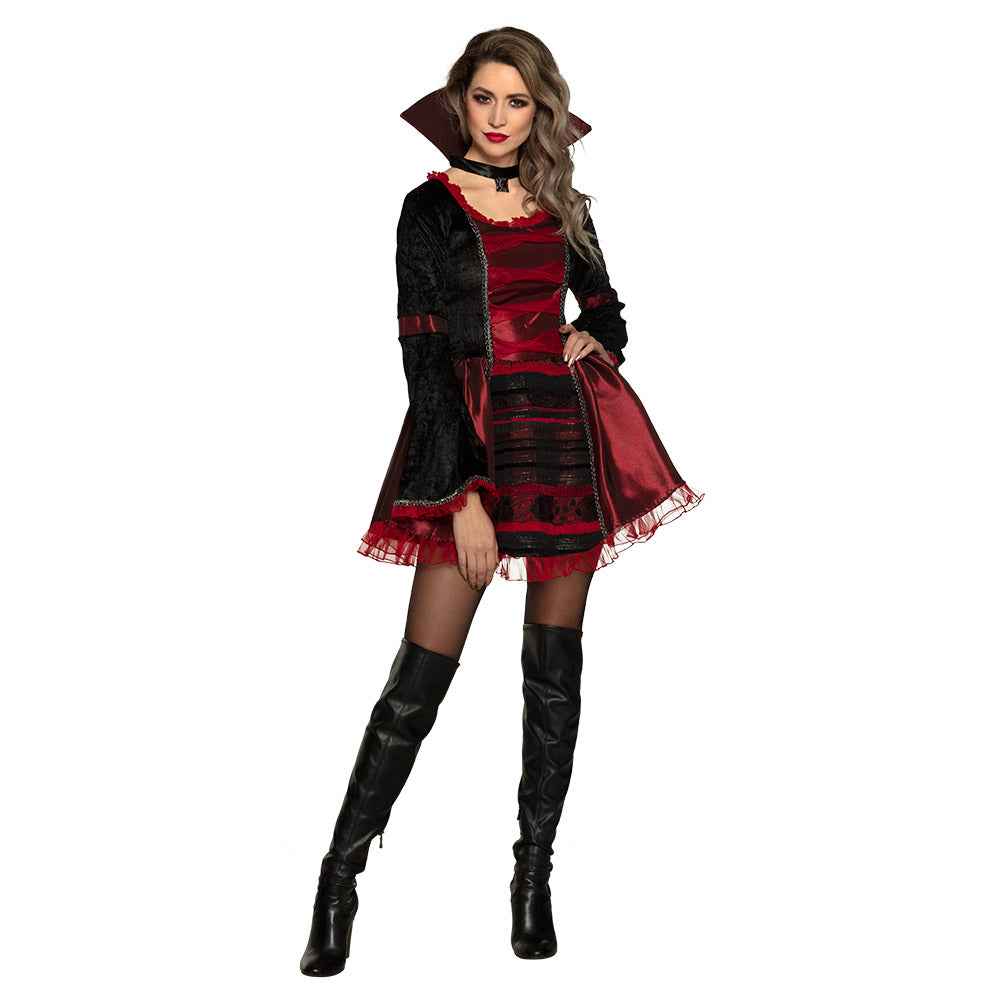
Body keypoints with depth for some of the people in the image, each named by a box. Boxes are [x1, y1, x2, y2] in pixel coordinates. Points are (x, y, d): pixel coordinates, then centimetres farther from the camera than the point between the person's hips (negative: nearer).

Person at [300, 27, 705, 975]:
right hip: (470, 442, -4)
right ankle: (340, 877, 7)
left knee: (555, 668, 6)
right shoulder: (431, 208, 0)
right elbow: (422, 357, -6)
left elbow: (605, 304, 27)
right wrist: (465, 494, -14)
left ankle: (533, 877, 18)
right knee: (421, 674, -7)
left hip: (569, 434, 4)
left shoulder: (562, 205, 11)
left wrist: (597, 338, 1)